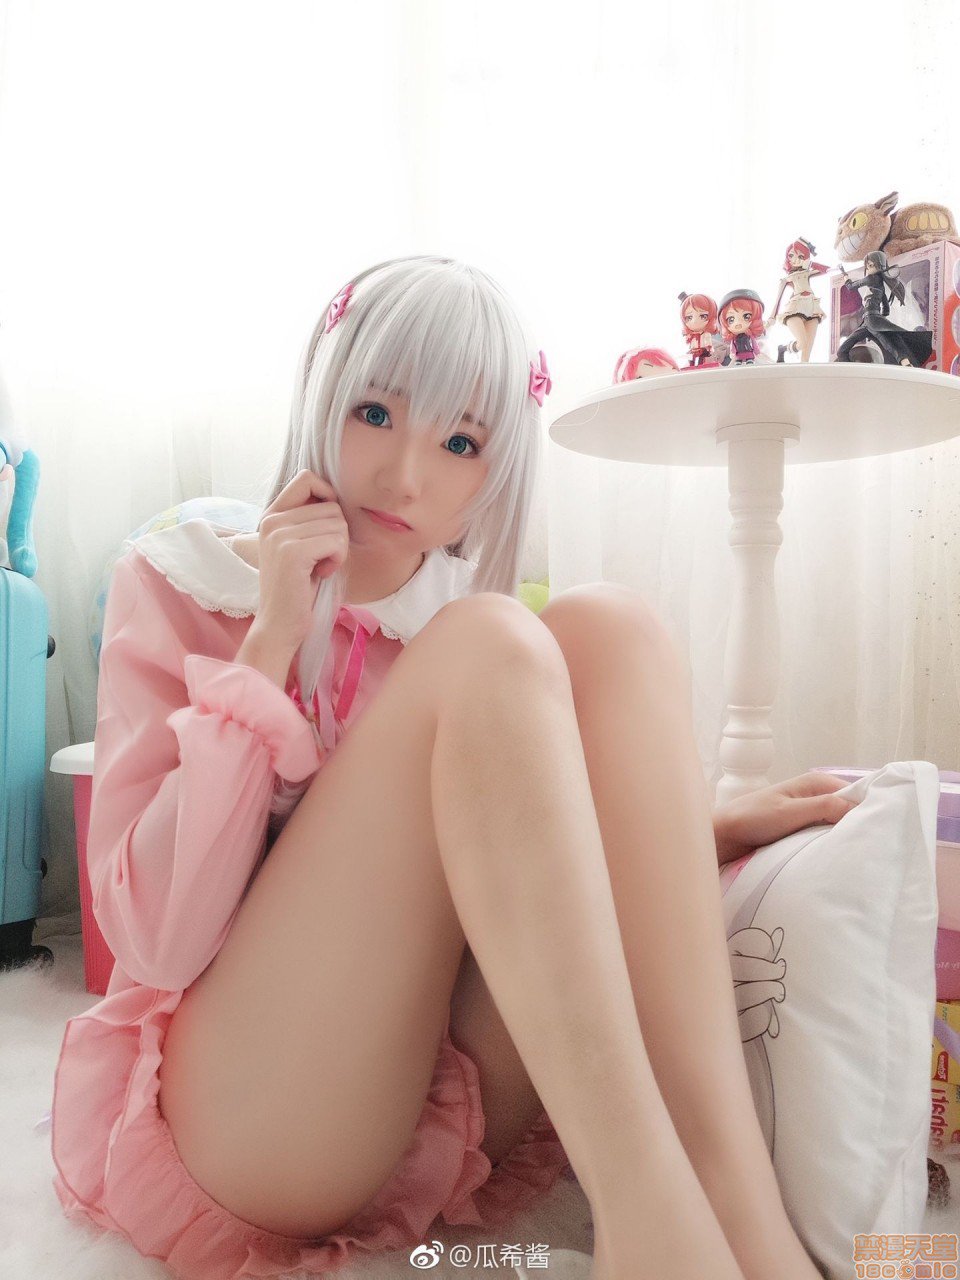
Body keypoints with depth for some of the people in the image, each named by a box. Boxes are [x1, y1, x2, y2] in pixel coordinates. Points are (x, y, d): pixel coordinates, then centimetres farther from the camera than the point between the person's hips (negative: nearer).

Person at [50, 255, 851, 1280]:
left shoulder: (473, 633, 10)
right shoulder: (179, 585, -2)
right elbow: (154, 936, -12)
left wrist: (710, 827, -3)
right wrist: (271, 640, -16)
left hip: (452, 1099, 4)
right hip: (234, 1113, -3)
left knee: (607, 630, -17)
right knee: (491, 648, -24)